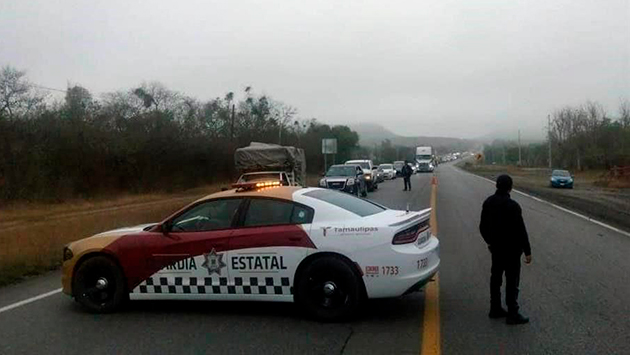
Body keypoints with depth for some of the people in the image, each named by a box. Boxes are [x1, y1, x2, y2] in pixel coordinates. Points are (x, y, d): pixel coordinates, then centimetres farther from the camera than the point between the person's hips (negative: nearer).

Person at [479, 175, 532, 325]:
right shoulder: (512, 206, -21)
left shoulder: (488, 203, 2)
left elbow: (483, 227, 12)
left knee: (495, 278, 16)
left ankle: (495, 309, 26)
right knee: (512, 281, 1)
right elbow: (520, 230, -20)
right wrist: (527, 251, -13)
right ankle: (512, 314, 6)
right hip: (511, 249, -7)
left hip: (496, 248, 7)